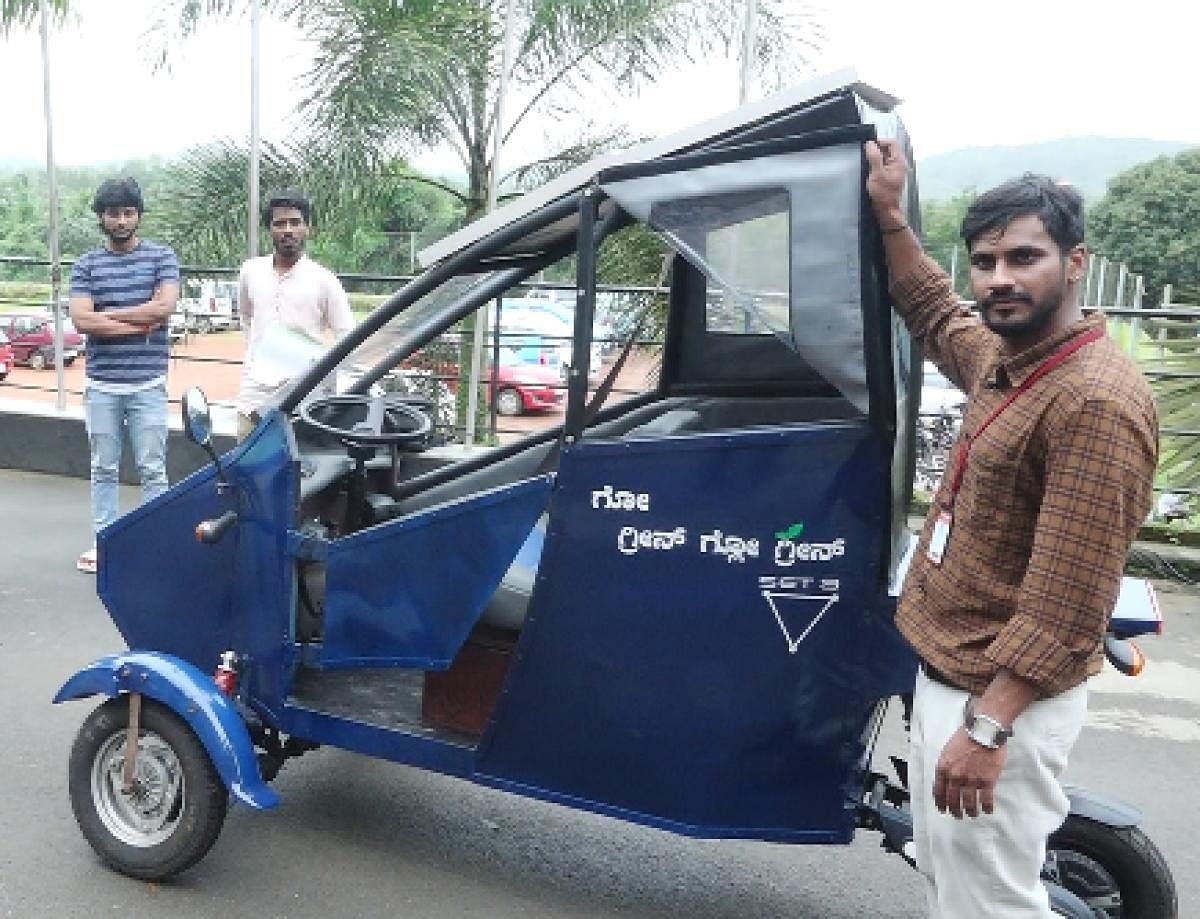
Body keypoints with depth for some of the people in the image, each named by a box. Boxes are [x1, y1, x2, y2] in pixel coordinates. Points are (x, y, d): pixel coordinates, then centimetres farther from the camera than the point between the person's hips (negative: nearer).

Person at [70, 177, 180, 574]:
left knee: (153, 469, 4)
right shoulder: (86, 264, 6)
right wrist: (140, 324, -11)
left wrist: (107, 315, -8)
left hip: (148, 384, -2)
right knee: (103, 469, 11)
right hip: (101, 385, 2)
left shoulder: (162, 256, 2)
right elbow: (81, 320, -7)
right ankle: (102, 542, 20)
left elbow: (164, 307, -13)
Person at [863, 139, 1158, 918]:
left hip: (1002, 697, -9)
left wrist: (987, 726, -27)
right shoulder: (1003, 359, 4)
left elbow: (1067, 603, -27)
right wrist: (891, 218, 20)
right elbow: (935, 315, 28)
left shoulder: (1095, 401, -24)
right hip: (945, 671, 10)